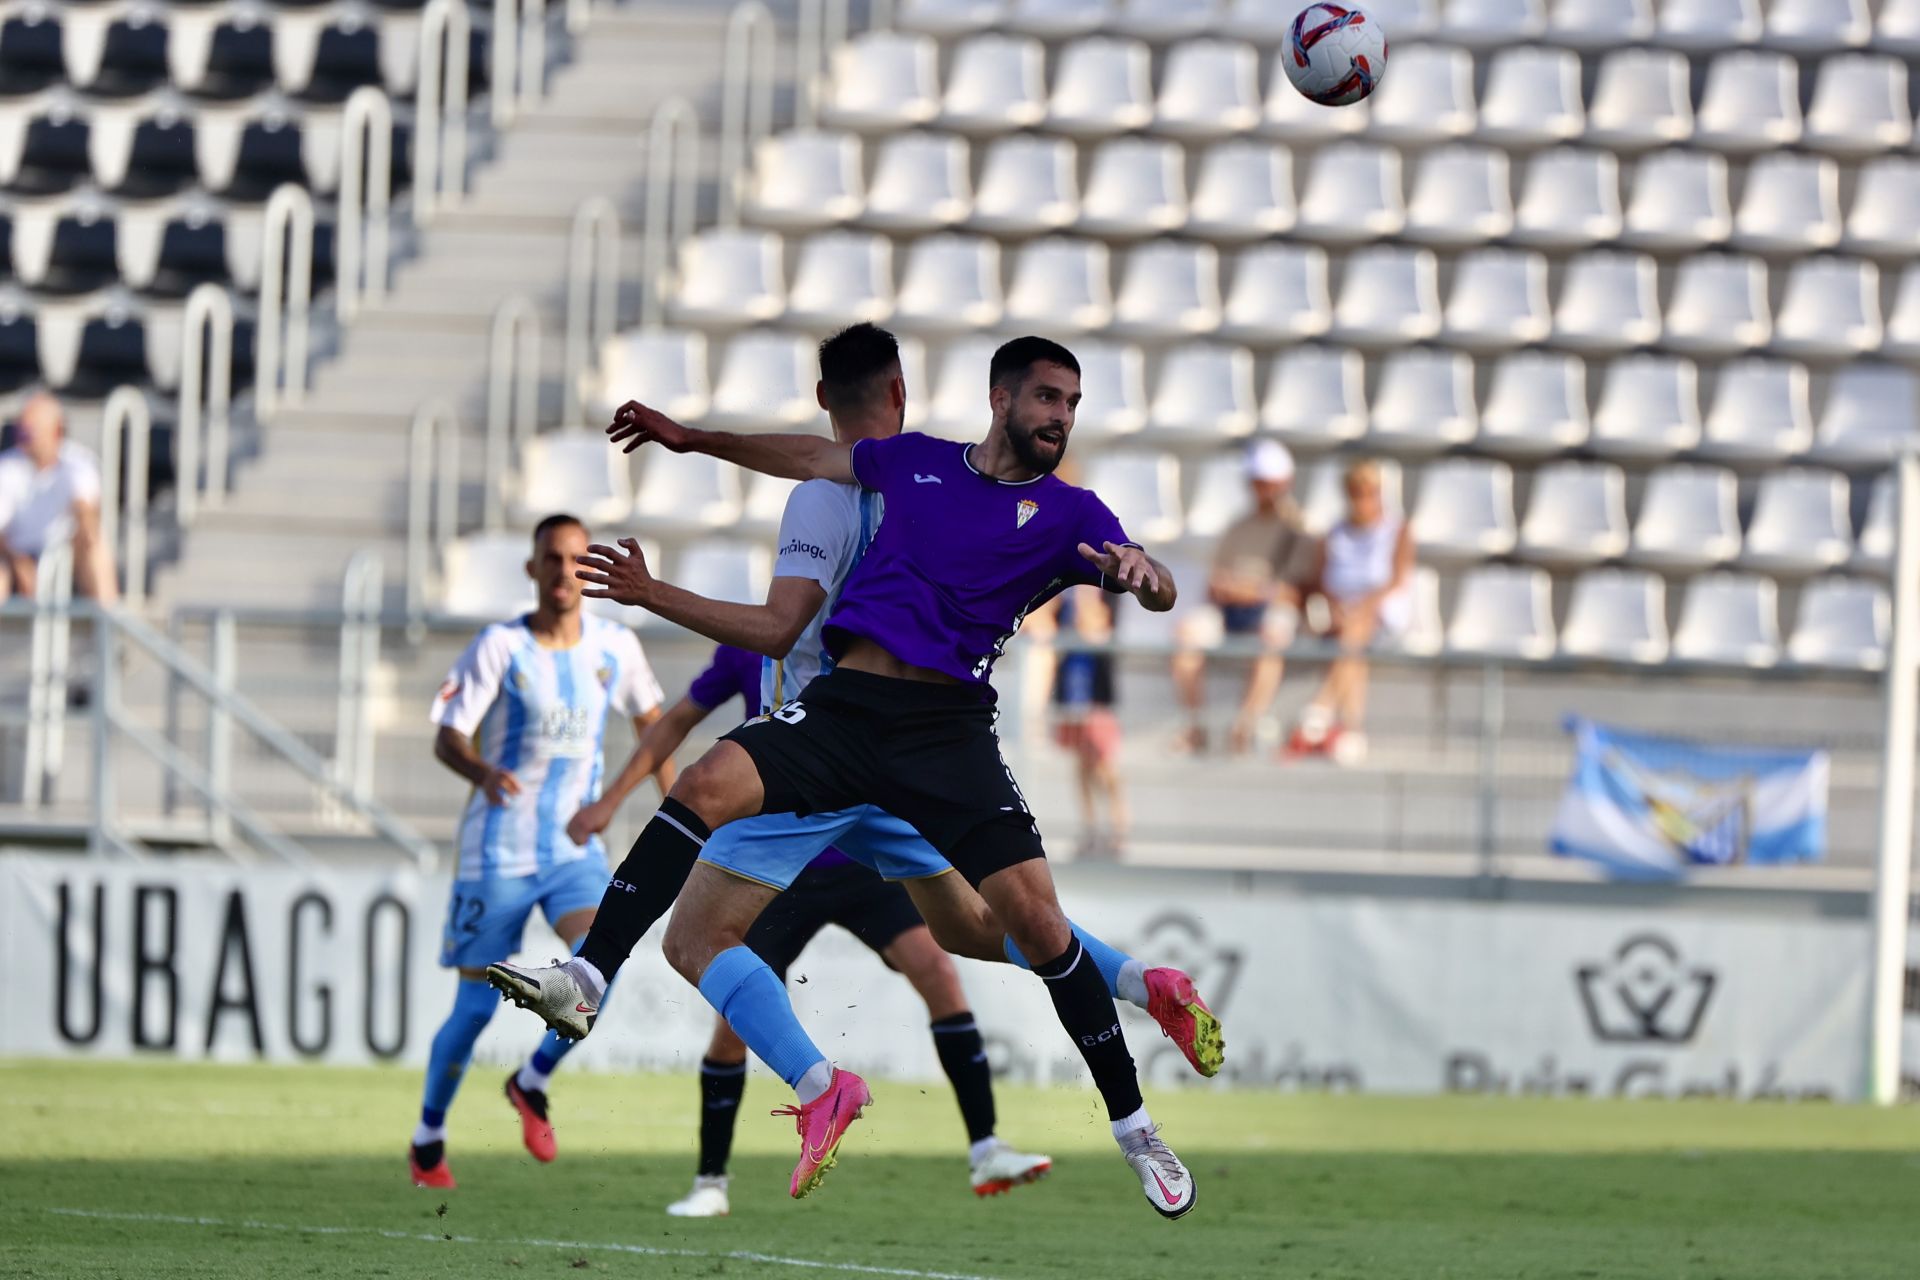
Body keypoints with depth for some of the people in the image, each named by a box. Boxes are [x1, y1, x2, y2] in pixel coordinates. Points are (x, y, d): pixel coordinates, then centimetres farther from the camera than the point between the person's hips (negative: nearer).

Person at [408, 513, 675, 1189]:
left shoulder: (615, 646, 2)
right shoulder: (500, 646, -9)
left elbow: (652, 722, 19)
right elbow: (447, 738, -15)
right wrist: (484, 772, -36)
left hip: (577, 850, 3)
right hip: (497, 853, -3)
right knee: (475, 1008, -1)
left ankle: (533, 1082, 2)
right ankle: (429, 1138, 22)